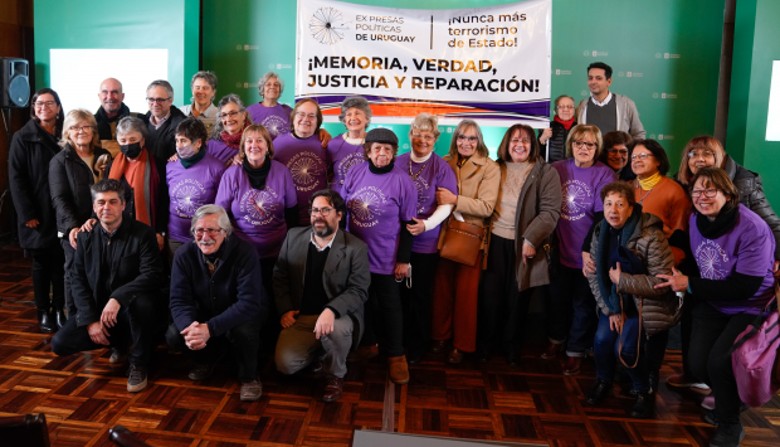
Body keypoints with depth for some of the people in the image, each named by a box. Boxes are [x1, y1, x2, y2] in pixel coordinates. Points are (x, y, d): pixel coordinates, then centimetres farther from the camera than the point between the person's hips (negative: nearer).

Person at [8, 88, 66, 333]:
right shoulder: (22, 138, -1)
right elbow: (16, 179, -5)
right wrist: (27, 213, -12)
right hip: (37, 214, -2)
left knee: (61, 262, 5)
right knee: (41, 263, 6)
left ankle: (59, 310, 16)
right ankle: (43, 313, 16)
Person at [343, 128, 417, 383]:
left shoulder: (403, 182, -11)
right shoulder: (355, 173, -2)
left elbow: (407, 224, -8)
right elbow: (342, 209, 8)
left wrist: (403, 260, -9)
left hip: (386, 257, -3)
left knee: (389, 306, 8)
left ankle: (395, 354, 21)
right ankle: (368, 343, 37)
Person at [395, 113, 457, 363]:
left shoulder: (441, 167, -3)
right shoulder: (397, 163, 5)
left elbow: (446, 205, -10)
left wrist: (427, 224, -24)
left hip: (426, 243, -2)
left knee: (420, 295, 8)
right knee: (399, 293, 9)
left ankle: (418, 346, 23)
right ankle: (398, 341, 26)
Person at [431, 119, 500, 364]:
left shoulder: (490, 168, -5)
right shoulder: (444, 164, 6)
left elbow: (487, 206, -15)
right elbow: (437, 197, 13)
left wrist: (455, 200, -22)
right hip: (444, 234, 3)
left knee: (466, 292, 4)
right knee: (442, 288, 9)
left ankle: (462, 344, 17)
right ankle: (441, 335, 26)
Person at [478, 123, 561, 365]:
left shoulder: (546, 173, -3)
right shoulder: (496, 169, 9)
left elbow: (550, 211, -10)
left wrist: (530, 239, -19)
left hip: (524, 244, -2)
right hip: (495, 241, 2)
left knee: (517, 298, 9)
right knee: (490, 295, 6)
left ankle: (512, 346, 28)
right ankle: (486, 343, 24)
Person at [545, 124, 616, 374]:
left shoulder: (604, 175, -9)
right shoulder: (558, 169, 0)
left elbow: (603, 217, -11)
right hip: (560, 250, 3)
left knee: (583, 303, 10)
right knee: (557, 297, 18)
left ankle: (576, 351, 26)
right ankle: (556, 339, 39)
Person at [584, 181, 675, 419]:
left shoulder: (651, 237, -24)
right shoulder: (600, 232, -5)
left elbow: (662, 282, -24)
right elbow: (594, 275, -1)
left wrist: (621, 280, -23)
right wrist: (611, 309, -8)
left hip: (644, 301, -5)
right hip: (615, 298, 5)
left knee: (625, 347, -19)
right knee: (602, 339, -12)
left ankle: (644, 392, 10)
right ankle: (603, 381, 19)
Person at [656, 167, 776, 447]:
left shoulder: (753, 229, -24)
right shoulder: (695, 220, -4)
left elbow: (745, 288, -26)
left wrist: (689, 285, -23)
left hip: (751, 308, -5)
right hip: (712, 305, 5)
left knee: (719, 361, -24)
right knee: (697, 363, -13)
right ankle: (726, 395, 24)